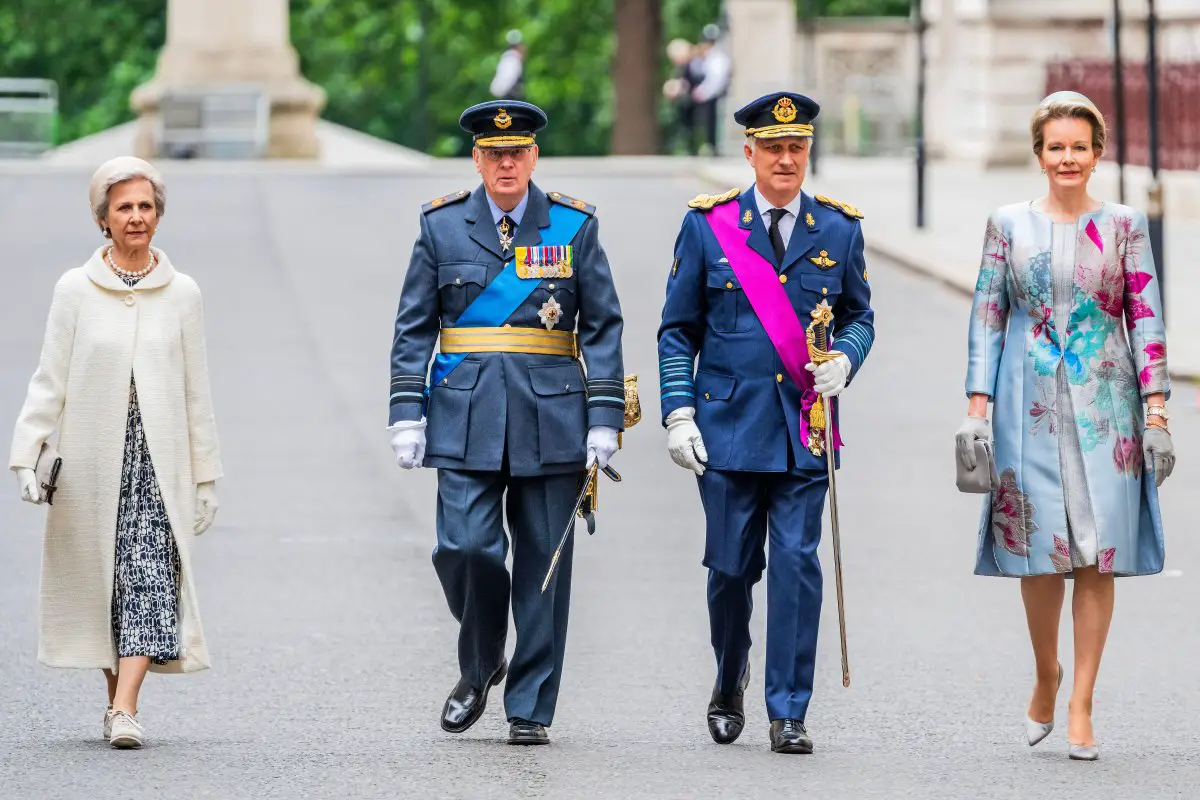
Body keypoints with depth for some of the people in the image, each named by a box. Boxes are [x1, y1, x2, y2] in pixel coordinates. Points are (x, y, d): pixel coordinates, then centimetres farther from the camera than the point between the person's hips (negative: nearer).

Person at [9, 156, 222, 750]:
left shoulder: (181, 294, 6)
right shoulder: (75, 290, 3)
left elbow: (196, 392, 9)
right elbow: (49, 382, 3)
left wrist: (205, 476, 8)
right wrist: (27, 455, -6)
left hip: (158, 457, 0)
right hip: (93, 457, 0)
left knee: (150, 576, -13)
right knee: (102, 580, 5)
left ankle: (124, 711, -20)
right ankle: (117, 699, 18)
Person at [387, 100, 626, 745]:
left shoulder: (574, 226, 4)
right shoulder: (442, 226, 6)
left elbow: (603, 328, 5)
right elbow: (414, 328, 7)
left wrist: (605, 418, -3)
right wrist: (407, 413, -1)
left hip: (551, 418, 0)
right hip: (466, 418, 0)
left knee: (543, 564, 1)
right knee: (464, 548, -11)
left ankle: (531, 709, 10)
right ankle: (478, 669, 15)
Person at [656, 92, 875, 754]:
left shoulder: (838, 229, 7)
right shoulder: (708, 225, 3)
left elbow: (860, 317, 16)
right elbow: (678, 330, 6)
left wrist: (843, 362, -6)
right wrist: (679, 414, -3)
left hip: (804, 430, 0)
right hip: (728, 425, 0)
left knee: (797, 564, -6)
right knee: (731, 568, 5)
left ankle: (788, 713, -1)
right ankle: (730, 682, 31)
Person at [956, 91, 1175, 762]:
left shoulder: (1123, 226, 4)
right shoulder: (1009, 225, 6)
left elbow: (1146, 321, 3)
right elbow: (987, 319, 6)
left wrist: (1157, 415, -3)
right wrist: (976, 409, -1)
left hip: (1105, 406, 0)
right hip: (1031, 406, 0)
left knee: (1099, 554, -3)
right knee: (1039, 549, -2)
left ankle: (1081, 706, 2)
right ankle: (1047, 674, 23)